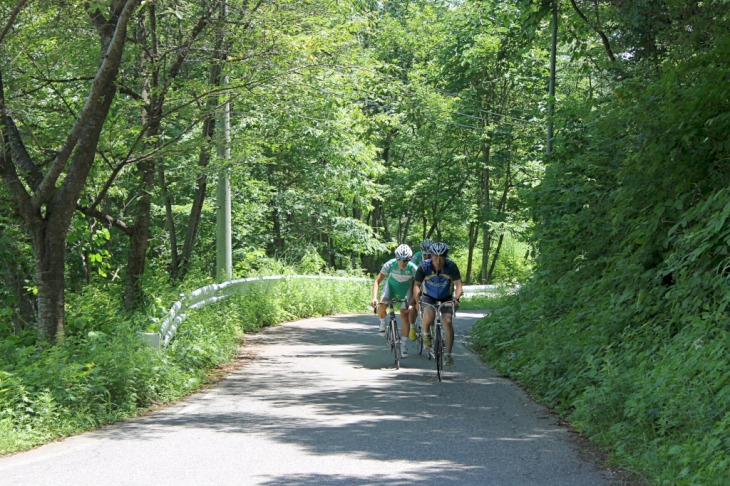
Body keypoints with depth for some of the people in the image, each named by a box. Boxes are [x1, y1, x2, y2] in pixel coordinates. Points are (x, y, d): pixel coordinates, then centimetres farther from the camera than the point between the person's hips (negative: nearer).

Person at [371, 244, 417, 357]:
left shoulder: (412, 268, -30)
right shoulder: (390, 264, -30)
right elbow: (377, 281, -26)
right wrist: (374, 298, -38)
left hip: (405, 289, 0)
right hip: (391, 285, 0)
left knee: (405, 315, -11)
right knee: (381, 306, -26)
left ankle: (404, 344, 1)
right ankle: (382, 323, 7)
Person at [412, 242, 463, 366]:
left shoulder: (451, 266, -22)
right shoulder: (424, 267, -22)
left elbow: (458, 284, -25)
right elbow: (416, 285, -20)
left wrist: (456, 298, -43)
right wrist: (417, 300, -35)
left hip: (446, 298, 1)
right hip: (428, 296, -1)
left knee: (447, 321, -18)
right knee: (429, 315, -31)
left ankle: (448, 354, -12)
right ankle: (426, 333, 1)